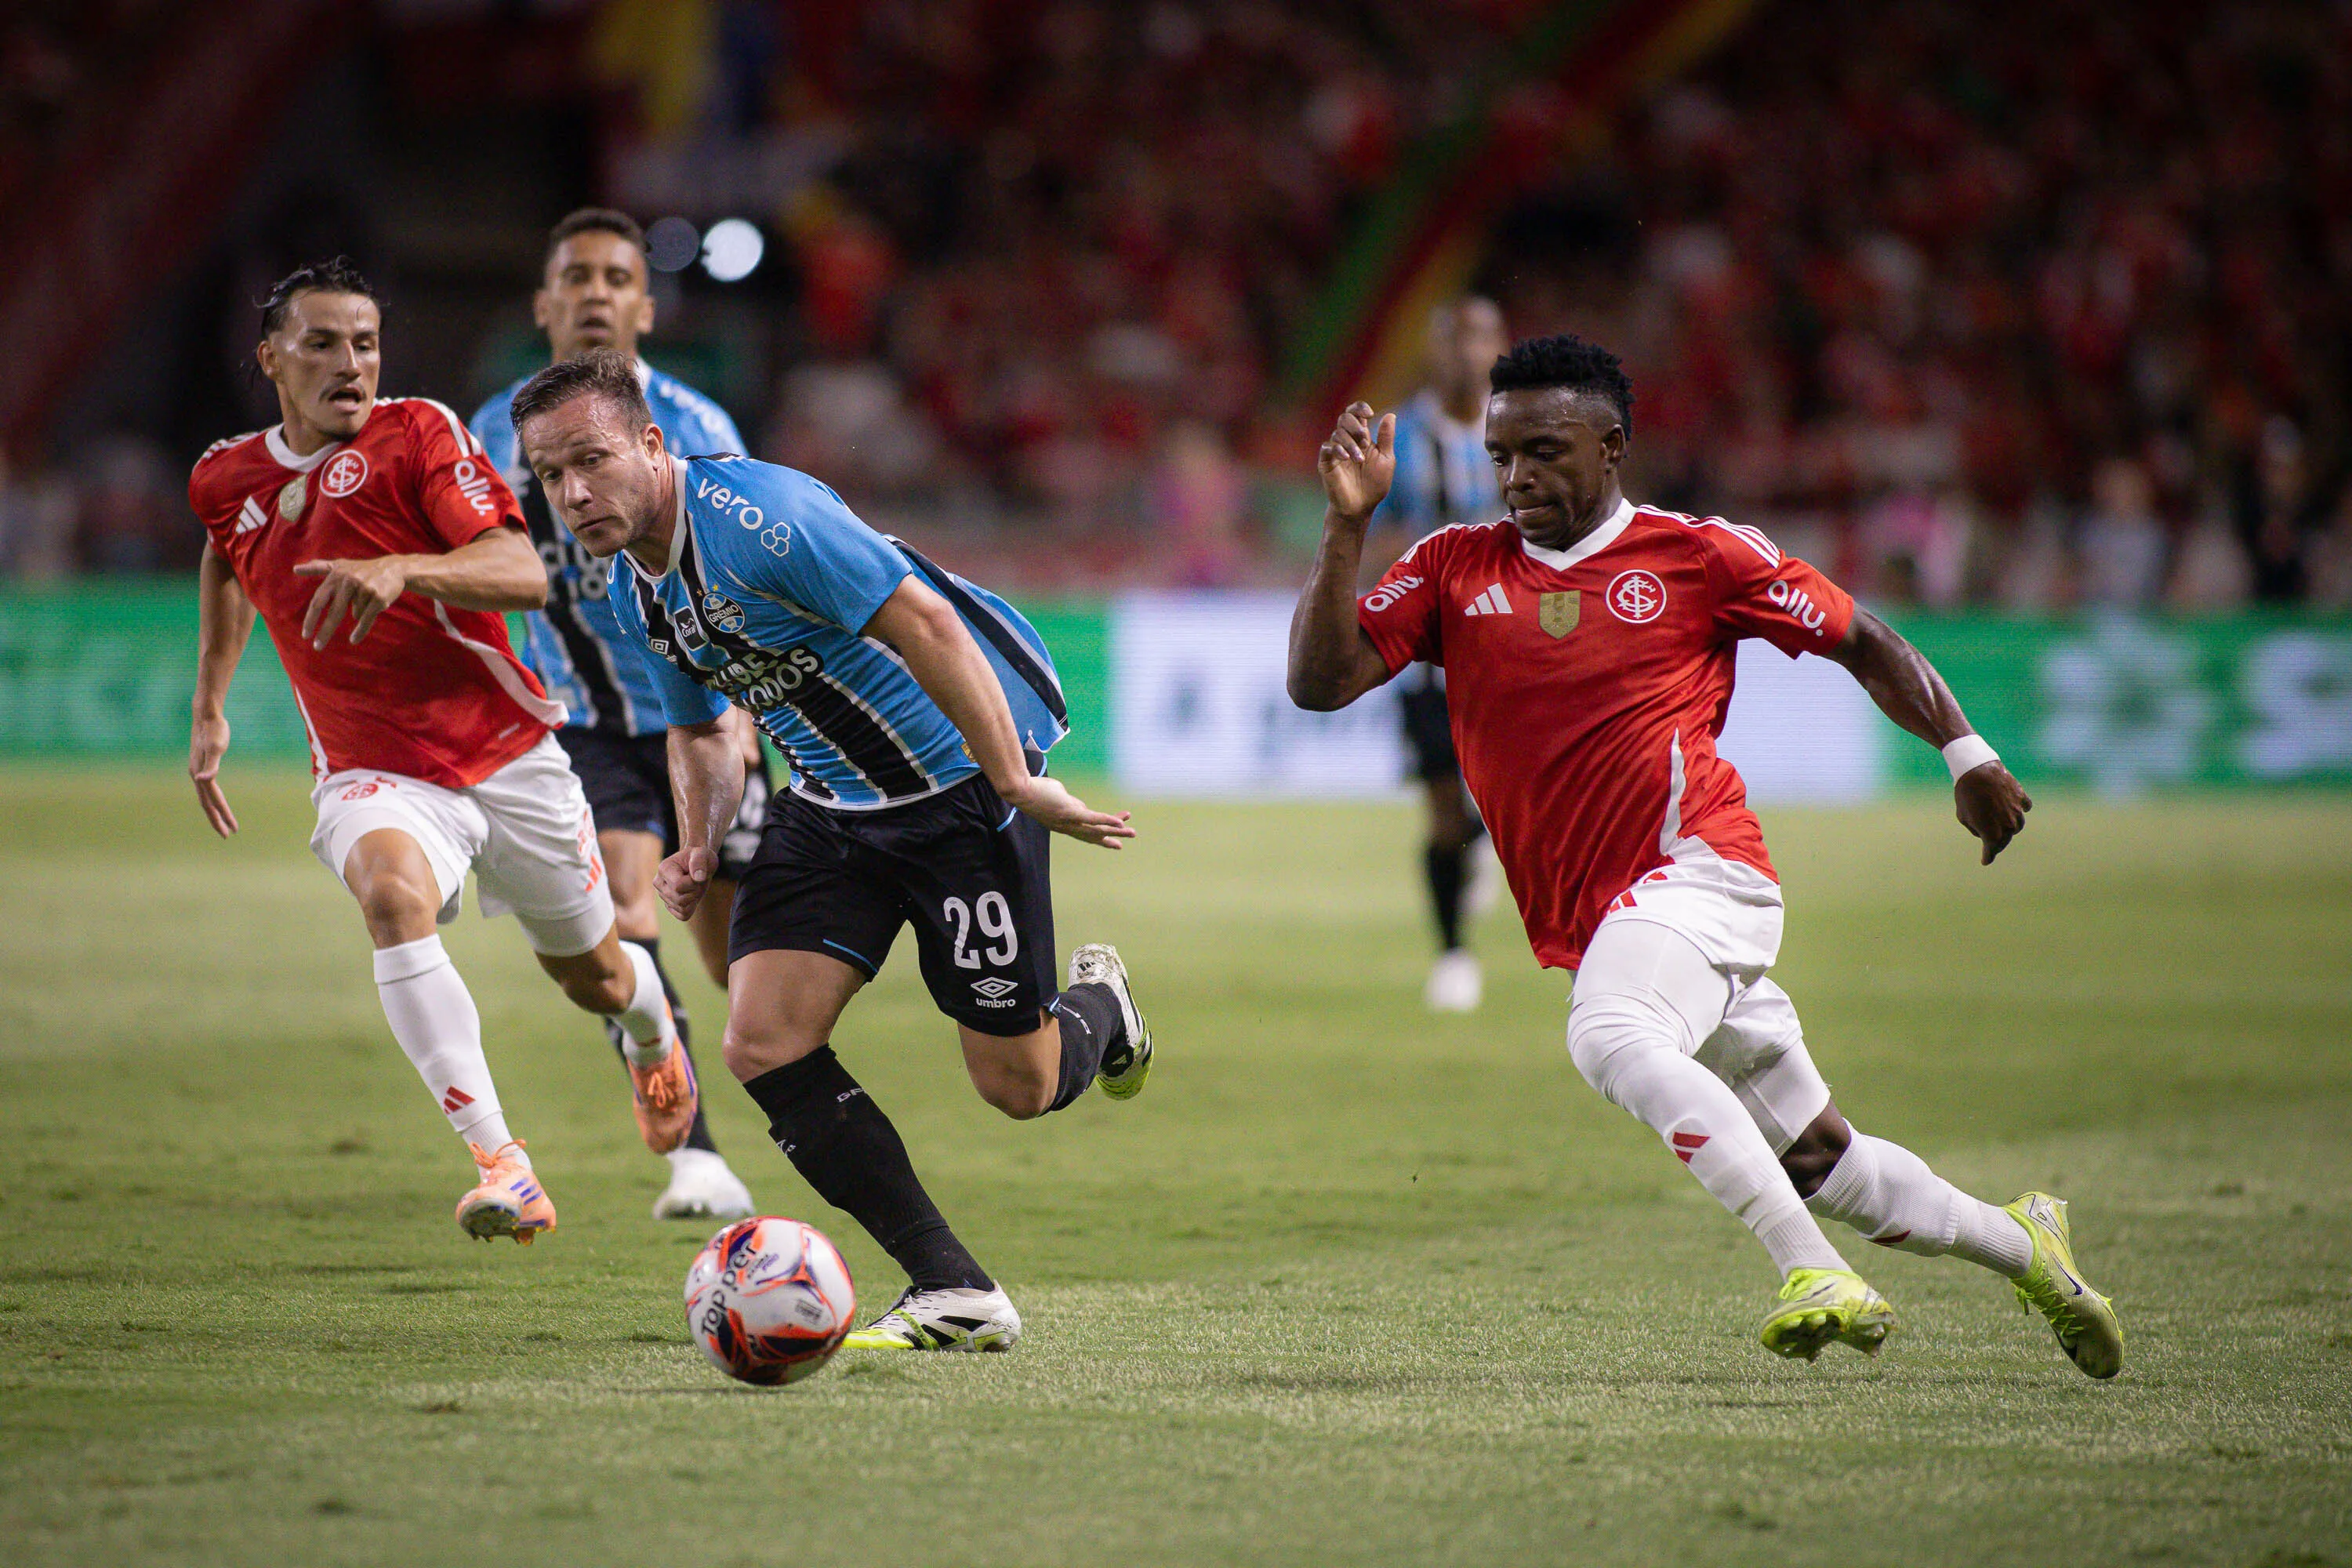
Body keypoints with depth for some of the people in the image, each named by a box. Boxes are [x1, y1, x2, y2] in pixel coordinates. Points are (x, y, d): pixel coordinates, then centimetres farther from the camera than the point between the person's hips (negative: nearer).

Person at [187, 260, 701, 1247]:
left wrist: (402, 570, -39)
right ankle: (501, 1165, -39)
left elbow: (525, 574, -23)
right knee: (393, 895, -34)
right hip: (371, 774, 1)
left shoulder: (418, 433, -12)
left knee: (590, 972, 15)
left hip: (506, 752, -1)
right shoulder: (226, 480, 1)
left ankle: (656, 1038, 56)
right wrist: (209, 711, 25)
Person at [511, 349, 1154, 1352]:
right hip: (830, 805, 8)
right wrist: (698, 846, 2)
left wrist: (1016, 782, -28)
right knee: (762, 1045, -11)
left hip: (960, 775, -8)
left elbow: (926, 623, -28)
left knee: (1018, 1088, -3)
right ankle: (954, 1296, -4)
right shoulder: (632, 590, 3)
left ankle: (1098, 1009, 36)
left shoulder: (760, 516, -25)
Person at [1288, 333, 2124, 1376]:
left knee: (1611, 1036, -36)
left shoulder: (1697, 555, 2)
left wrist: (1966, 754, 6)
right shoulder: (1455, 568, 10)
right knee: (1817, 1159, 11)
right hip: (1591, 924, 5)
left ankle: (1817, 1276, -39)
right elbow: (1320, 682, 0)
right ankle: (2019, 1242, 33)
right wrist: (1347, 523, -9)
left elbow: (1858, 639, 11)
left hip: (1697, 866, -5)